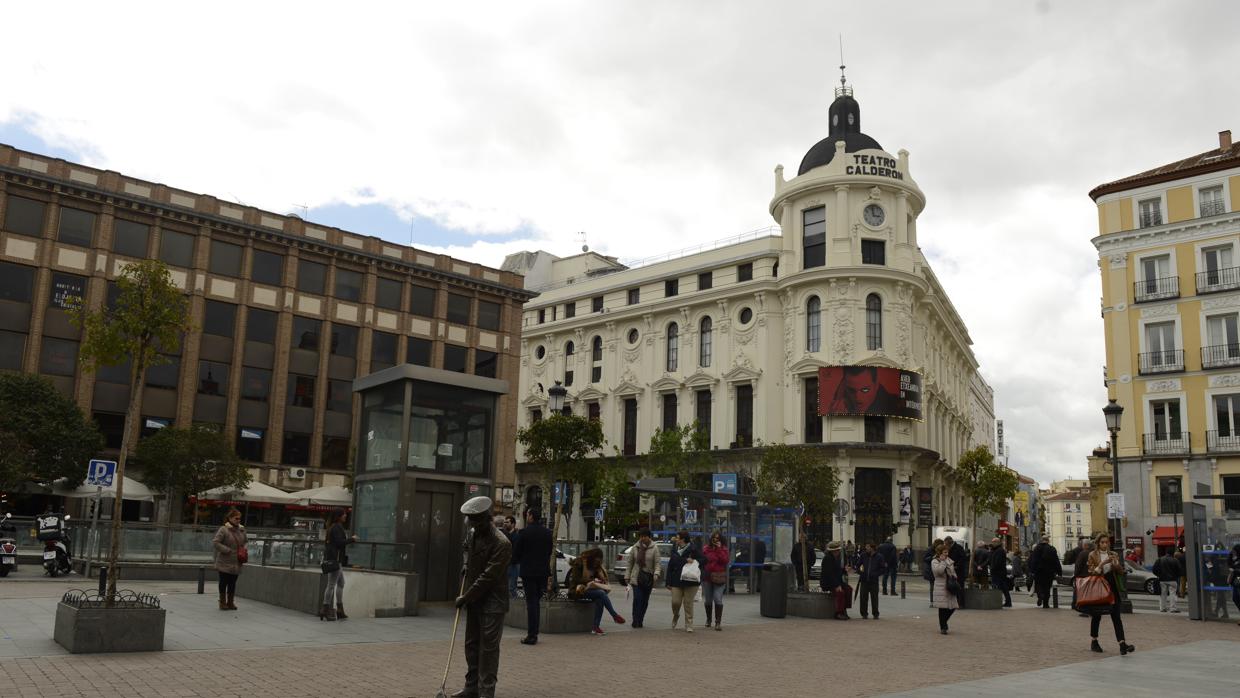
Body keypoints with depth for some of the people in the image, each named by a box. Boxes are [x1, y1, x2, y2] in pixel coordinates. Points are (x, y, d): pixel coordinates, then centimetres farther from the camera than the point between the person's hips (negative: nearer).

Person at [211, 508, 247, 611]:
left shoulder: (241, 530, 8)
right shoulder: (224, 530, -11)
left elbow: (244, 543, 24)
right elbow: (215, 542, -15)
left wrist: (244, 550, 4)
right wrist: (228, 550, -17)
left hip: (236, 563, 5)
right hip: (225, 563, -5)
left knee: (232, 583, 11)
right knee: (224, 582, 5)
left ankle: (230, 602, 21)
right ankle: (222, 602, 16)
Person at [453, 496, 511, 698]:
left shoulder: (501, 543, -20)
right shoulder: (472, 534, 6)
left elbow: (489, 577, -21)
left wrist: (466, 597, -16)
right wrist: (464, 592, 11)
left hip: (492, 602, -8)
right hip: (474, 600, 8)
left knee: (488, 647, -4)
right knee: (471, 645, 13)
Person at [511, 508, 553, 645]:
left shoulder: (525, 532, -12)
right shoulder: (547, 533, 5)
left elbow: (515, 552, -5)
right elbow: (549, 552, 11)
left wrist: (519, 561, 15)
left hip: (528, 571, -5)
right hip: (543, 571, 5)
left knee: (531, 602, -2)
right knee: (535, 601, 14)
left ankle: (531, 635, -2)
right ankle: (534, 633, 16)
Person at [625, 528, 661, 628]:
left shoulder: (654, 548, 0)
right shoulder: (635, 548, 5)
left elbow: (657, 563, -4)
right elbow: (630, 563, 10)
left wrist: (656, 573, -21)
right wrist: (628, 577, 8)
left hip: (648, 578, 0)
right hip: (636, 578, 0)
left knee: (645, 600, 6)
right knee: (637, 599, -12)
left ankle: (640, 621, 19)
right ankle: (636, 621, -6)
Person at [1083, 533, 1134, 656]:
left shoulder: (1113, 554, 8)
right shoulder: (1092, 555, -3)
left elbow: (1121, 571, 6)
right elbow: (1091, 572, -10)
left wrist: (1116, 562, -13)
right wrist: (1102, 563, -22)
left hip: (1112, 587, 3)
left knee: (1116, 616, -6)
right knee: (1096, 616, 7)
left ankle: (1122, 644, -13)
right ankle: (1094, 642, 20)